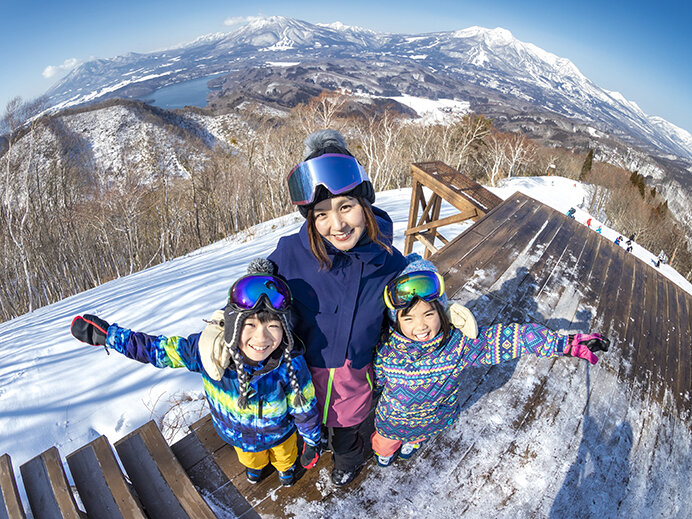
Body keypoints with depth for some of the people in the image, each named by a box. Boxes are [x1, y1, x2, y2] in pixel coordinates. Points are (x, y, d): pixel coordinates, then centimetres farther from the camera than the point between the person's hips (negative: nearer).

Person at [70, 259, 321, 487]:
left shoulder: (290, 364, -40)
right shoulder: (208, 349, -37)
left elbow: (305, 407, -23)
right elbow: (159, 349, -20)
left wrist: (312, 442, -8)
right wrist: (105, 334, -17)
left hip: (279, 433, -2)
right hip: (237, 435, 2)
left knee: (284, 456, 34)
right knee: (250, 459, 37)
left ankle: (286, 468, 71)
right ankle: (255, 468, 74)